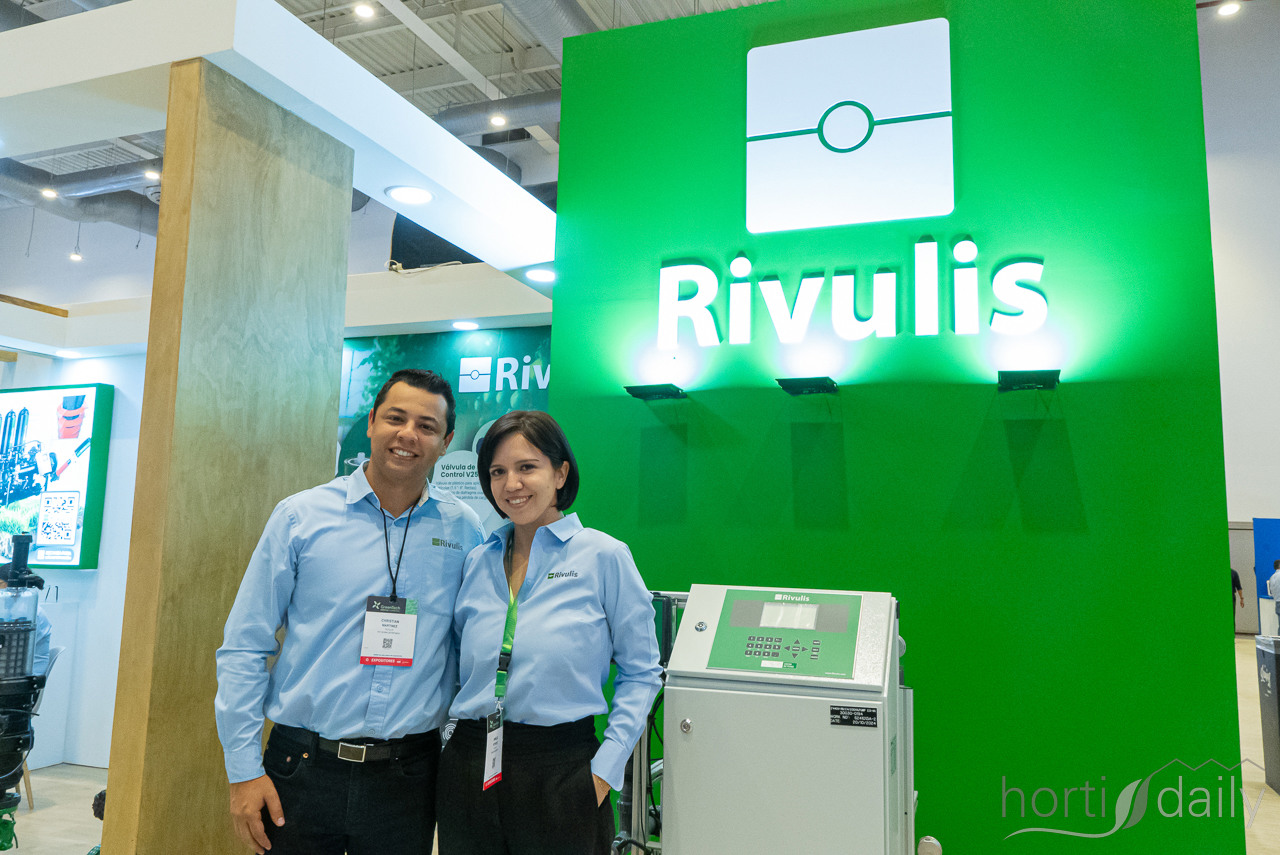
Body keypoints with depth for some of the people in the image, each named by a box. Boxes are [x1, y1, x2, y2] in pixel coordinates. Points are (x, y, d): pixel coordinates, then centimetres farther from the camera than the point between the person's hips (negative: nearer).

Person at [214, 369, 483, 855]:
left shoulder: (464, 531, 0)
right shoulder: (300, 517, -4)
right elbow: (244, 648, -1)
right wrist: (243, 769, -4)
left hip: (406, 777, 1)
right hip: (302, 769, -1)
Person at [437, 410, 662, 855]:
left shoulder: (604, 555, -6)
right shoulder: (476, 561, 7)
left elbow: (641, 673, -3)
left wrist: (606, 768, -8)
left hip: (560, 771, -4)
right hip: (469, 765, 4)